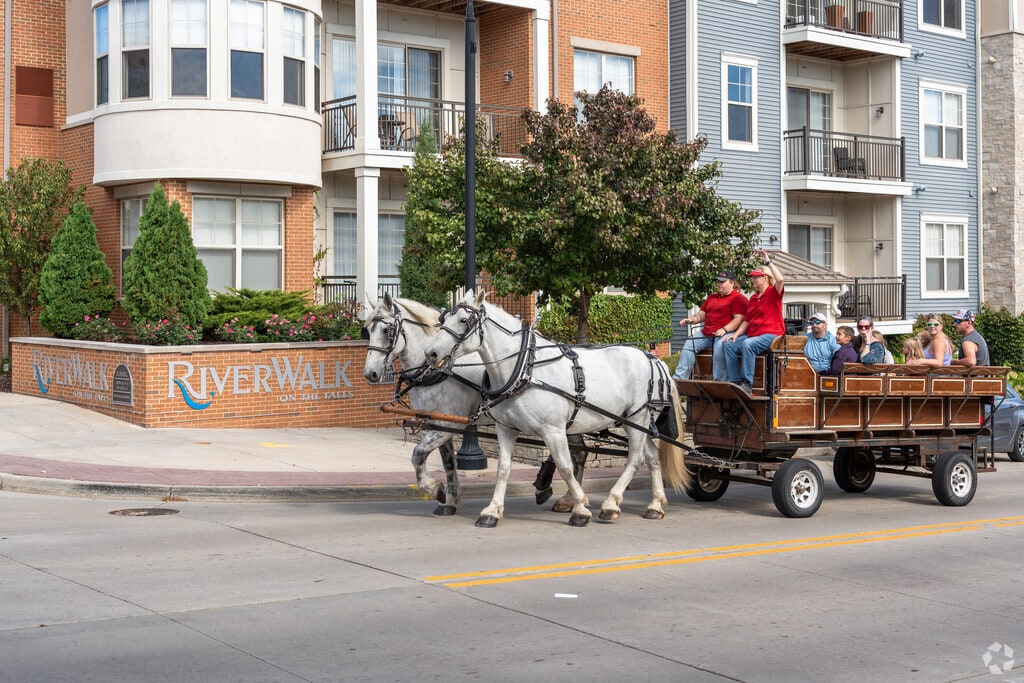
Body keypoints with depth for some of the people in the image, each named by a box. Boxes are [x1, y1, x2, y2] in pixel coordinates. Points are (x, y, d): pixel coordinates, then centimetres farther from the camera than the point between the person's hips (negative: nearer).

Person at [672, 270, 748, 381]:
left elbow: (739, 319, -11)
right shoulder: (712, 297, 28)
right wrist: (691, 319, 7)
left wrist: (724, 329, -24)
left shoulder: (738, 298, 1)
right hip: (706, 333, 8)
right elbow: (701, 315, 28)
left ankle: (718, 382, -32)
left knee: (719, 348, -37)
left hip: (725, 333, -8)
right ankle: (679, 378, -16)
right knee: (688, 345, -11)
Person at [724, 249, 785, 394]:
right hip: (752, 334, 8)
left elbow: (780, 280, -24)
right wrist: (736, 334, 2)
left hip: (770, 334, -8)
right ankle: (734, 381, -16)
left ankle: (747, 384, -32)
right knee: (728, 344, -13)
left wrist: (768, 261, -19)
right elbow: (746, 321, 19)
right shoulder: (753, 298, 21)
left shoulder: (773, 292, 0)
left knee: (748, 344, -35)